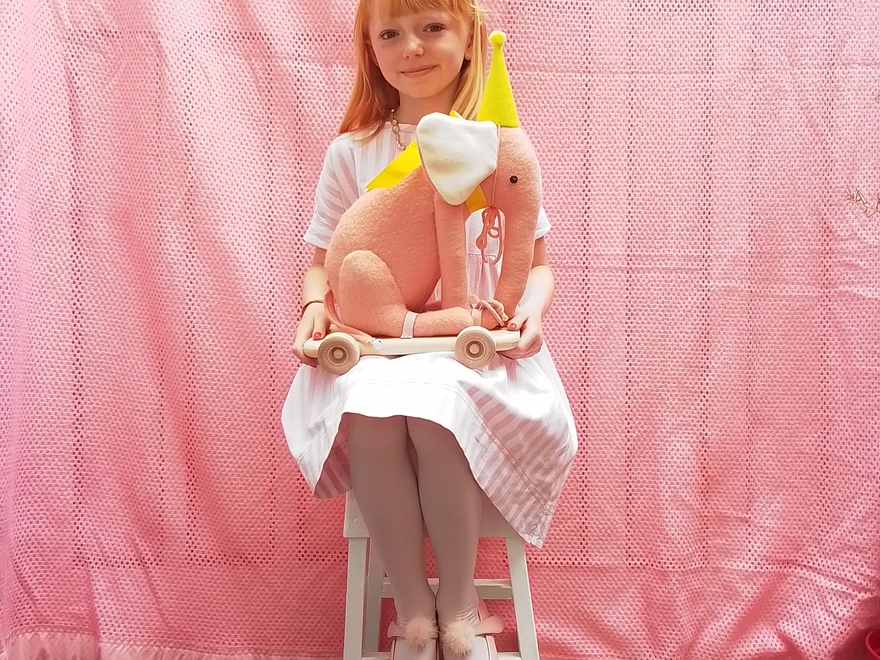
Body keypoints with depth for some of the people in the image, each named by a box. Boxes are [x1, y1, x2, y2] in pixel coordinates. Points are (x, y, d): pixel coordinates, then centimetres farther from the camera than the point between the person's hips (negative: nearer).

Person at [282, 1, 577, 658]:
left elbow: (537, 260, 10)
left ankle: (459, 604, -15)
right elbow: (322, 258, 13)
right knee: (369, 409, -34)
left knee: (433, 403, -36)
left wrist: (531, 307, -13)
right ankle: (413, 607, -15)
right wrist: (315, 303, -10)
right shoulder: (354, 151, 9)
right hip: (372, 344, 1)